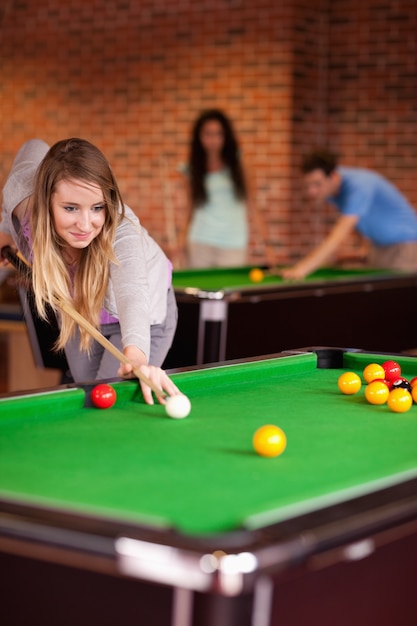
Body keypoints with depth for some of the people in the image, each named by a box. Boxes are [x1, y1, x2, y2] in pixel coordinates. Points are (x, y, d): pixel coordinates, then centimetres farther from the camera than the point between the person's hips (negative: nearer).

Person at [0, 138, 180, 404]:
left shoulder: (121, 231, -43)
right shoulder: (24, 190, -32)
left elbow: (131, 292, -63)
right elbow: (34, 147, -7)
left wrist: (136, 356, -84)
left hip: (144, 314, -4)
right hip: (77, 307, 5)